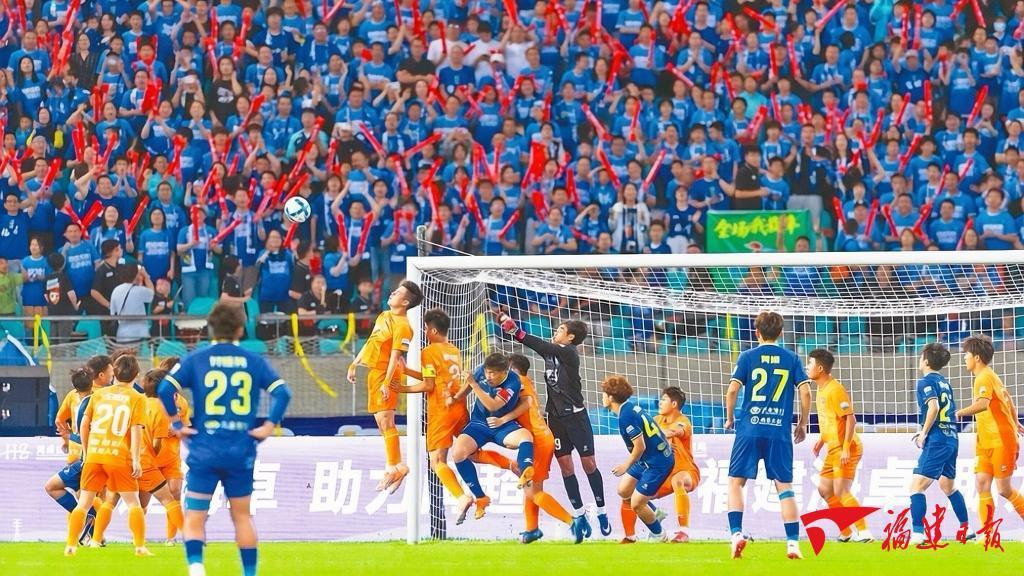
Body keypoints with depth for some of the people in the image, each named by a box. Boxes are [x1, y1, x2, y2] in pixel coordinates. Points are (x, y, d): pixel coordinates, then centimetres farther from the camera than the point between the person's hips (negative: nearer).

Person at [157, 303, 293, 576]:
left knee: (194, 517, 0)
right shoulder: (254, 361, 5)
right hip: (241, 452, 2)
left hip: (204, 450, -1)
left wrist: (176, 423, -1)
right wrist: (269, 426, -1)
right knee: (242, 516, 15)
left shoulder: (195, 360, 1)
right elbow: (282, 392, -6)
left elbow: (165, 389, -10)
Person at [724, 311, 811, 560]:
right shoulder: (791, 359, 6)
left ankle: (737, 533, -6)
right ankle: (793, 542, -3)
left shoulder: (748, 357, 3)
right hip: (780, 432, 1)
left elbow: (733, 389, -5)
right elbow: (805, 392, 0)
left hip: (750, 430, -1)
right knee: (784, 485, 5)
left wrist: (729, 418, 11)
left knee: (736, 481, 9)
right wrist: (802, 424, 12)